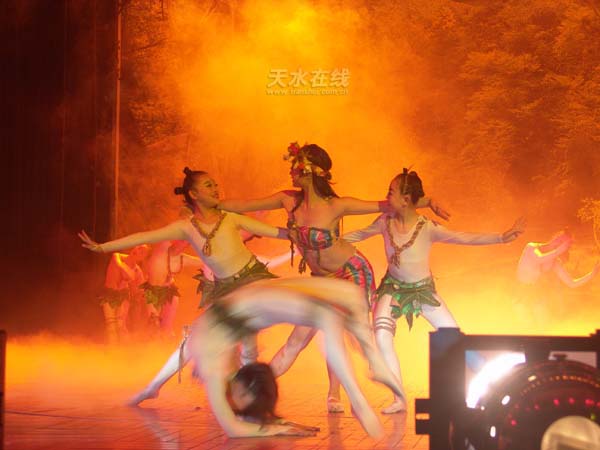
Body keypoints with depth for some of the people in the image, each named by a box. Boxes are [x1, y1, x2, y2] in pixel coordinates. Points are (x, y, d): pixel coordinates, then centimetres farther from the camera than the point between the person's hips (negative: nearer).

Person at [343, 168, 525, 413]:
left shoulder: (427, 228, -21)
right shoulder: (385, 222, -11)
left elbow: (465, 238, -26)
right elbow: (359, 234, 7)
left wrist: (502, 237, -36)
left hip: (423, 289, -1)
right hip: (393, 287, 1)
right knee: (382, 336, -23)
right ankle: (399, 399, -14)